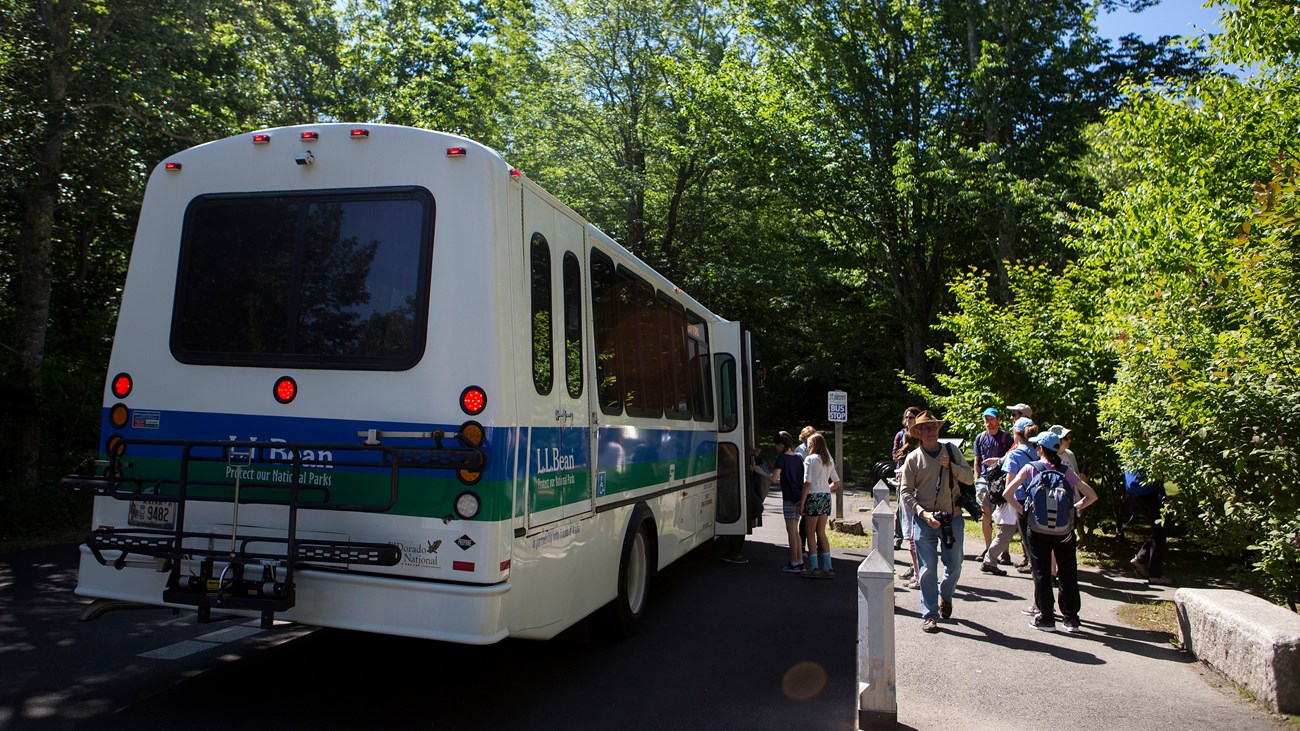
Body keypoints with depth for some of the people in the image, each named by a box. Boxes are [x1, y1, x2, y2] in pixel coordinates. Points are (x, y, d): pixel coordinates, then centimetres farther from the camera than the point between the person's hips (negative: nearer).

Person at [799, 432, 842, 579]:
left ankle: (814, 567, 1)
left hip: (813, 496, -6)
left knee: (810, 532, 2)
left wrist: (802, 502, -9)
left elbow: (807, 483, -12)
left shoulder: (810, 459, -6)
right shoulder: (829, 461, 13)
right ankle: (827, 567, 10)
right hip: (826, 496, 6)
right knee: (821, 532, 12)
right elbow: (837, 483, 16)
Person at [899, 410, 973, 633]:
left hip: (952, 518, 2)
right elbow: (905, 491, -3)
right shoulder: (913, 458, -1)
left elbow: (970, 477, 3)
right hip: (925, 520, -2)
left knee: (955, 566, 10)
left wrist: (951, 466, -14)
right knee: (928, 569, -1)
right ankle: (929, 615, 7)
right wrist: (923, 513, -14)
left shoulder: (952, 452, 6)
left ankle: (945, 596, 40)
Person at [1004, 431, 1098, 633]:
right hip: (1065, 531, 2)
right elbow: (1091, 495, 0)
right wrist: (1074, 508, 10)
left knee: (1042, 574, 7)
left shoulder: (1030, 469, -4)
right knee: (1068, 574, 12)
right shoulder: (1066, 470, 2)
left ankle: (1046, 618, 11)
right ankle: (1071, 618, 18)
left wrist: (1021, 510, 3)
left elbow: (1007, 494, -9)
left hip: (1038, 531, -2)